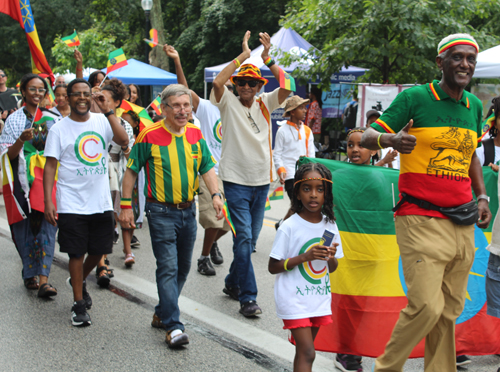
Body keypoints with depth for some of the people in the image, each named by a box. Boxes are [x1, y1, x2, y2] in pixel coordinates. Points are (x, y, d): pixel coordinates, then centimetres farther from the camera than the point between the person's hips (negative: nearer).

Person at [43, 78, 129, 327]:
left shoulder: (102, 121, 4)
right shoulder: (59, 128, -3)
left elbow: (123, 141, -13)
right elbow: (50, 166, -3)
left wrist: (107, 111, -18)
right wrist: (48, 201, -10)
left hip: (101, 202, 3)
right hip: (72, 204, -3)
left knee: (100, 250, 13)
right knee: (77, 253, 1)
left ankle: (79, 281, 42)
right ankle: (79, 304, 15)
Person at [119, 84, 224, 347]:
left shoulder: (195, 135, 4)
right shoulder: (150, 136, -10)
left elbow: (207, 168, 8)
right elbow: (131, 171, -4)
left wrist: (215, 195, -7)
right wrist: (126, 205, -6)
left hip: (188, 210, 6)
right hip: (161, 211, -6)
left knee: (183, 268, 15)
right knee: (168, 268, -9)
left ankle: (162, 313, 31)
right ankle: (173, 326, -7)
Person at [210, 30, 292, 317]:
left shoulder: (265, 104, 7)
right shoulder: (229, 103, -1)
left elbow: (288, 87, -7)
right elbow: (218, 82, -20)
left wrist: (268, 58, -14)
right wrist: (244, 55, -17)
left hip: (262, 181, 4)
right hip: (236, 181, -4)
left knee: (251, 239, 13)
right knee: (243, 237, -11)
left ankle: (233, 283, 31)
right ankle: (248, 297, -8)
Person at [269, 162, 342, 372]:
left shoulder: (329, 225, 3)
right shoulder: (289, 227, -12)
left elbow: (332, 269, 12)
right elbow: (273, 267, -11)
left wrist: (331, 258, -12)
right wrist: (304, 257, -21)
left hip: (320, 298, 5)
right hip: (294, 299, -5)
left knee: (304, 351, 14)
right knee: (307, 353, -10)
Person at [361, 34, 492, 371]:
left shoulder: (475, 106, 15)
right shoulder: (414, 98, -3)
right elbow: (368, 137, -4)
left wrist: (482, 197, 18)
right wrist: (391, 139, -26)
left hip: (463, 224, 6)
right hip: (422, 220, -6)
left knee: (450, 311, 9)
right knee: (426, 306, -12)